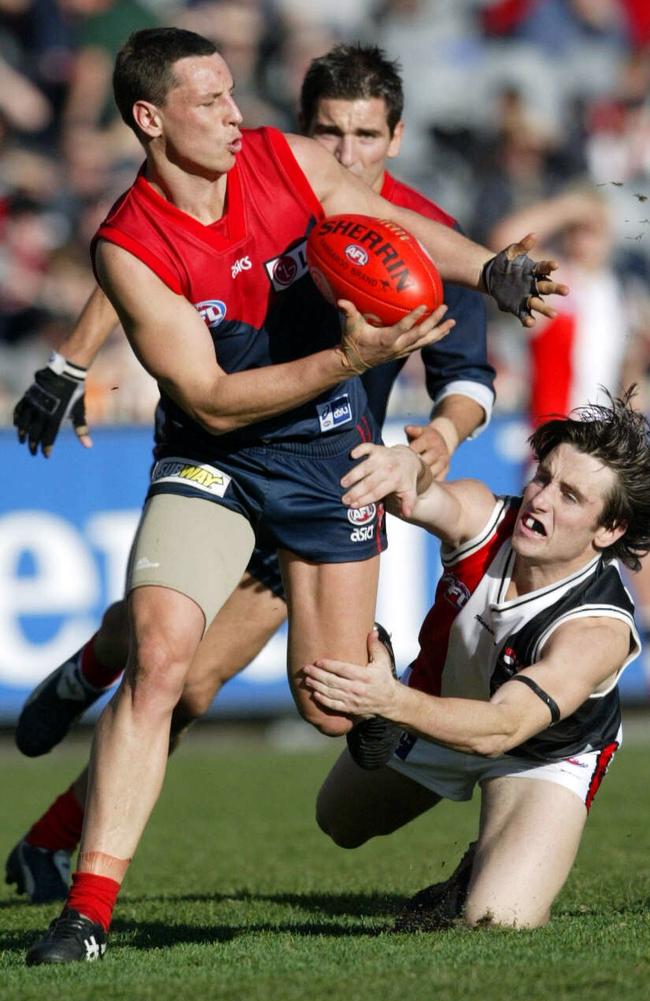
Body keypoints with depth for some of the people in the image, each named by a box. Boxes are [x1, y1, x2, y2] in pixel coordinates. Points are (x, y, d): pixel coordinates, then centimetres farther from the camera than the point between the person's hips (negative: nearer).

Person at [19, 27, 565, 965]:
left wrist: (493, 271, -12)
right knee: (157, 658, -22)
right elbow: (210, 400, -20)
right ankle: (89, 911, -18)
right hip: (209, 461, -2)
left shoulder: (288, 161, -9)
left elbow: (402, 230, 6)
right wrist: (348, 359, -29)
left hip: (329, 448, 2)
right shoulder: (128, 247, -19)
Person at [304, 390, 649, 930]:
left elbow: (502, 728, -54)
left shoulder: (599, 630, -42)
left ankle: (490, 876, 13)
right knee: (340, 823, 25)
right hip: (438, 700, 5)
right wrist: (407, 465, -79)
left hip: (546, 757, -4)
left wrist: (393, 702, -70)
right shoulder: (483, 516, -30)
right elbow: (423, 498, -53)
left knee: (498, 922, -23)